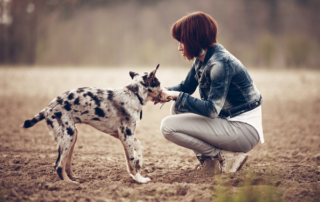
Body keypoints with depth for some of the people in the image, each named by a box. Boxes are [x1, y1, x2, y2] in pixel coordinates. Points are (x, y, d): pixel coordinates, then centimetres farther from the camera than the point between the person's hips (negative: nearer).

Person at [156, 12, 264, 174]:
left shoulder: (220, 63, -21)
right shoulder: (201, 61, 7)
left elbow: (212, 110, -26)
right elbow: (186, 86, 23)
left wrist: (177, 96, -20)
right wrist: (167, 92, 2)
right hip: (229, 120, 10)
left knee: (168, 126, -14)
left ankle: (226, 157, -7)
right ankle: (209, 160, 8)